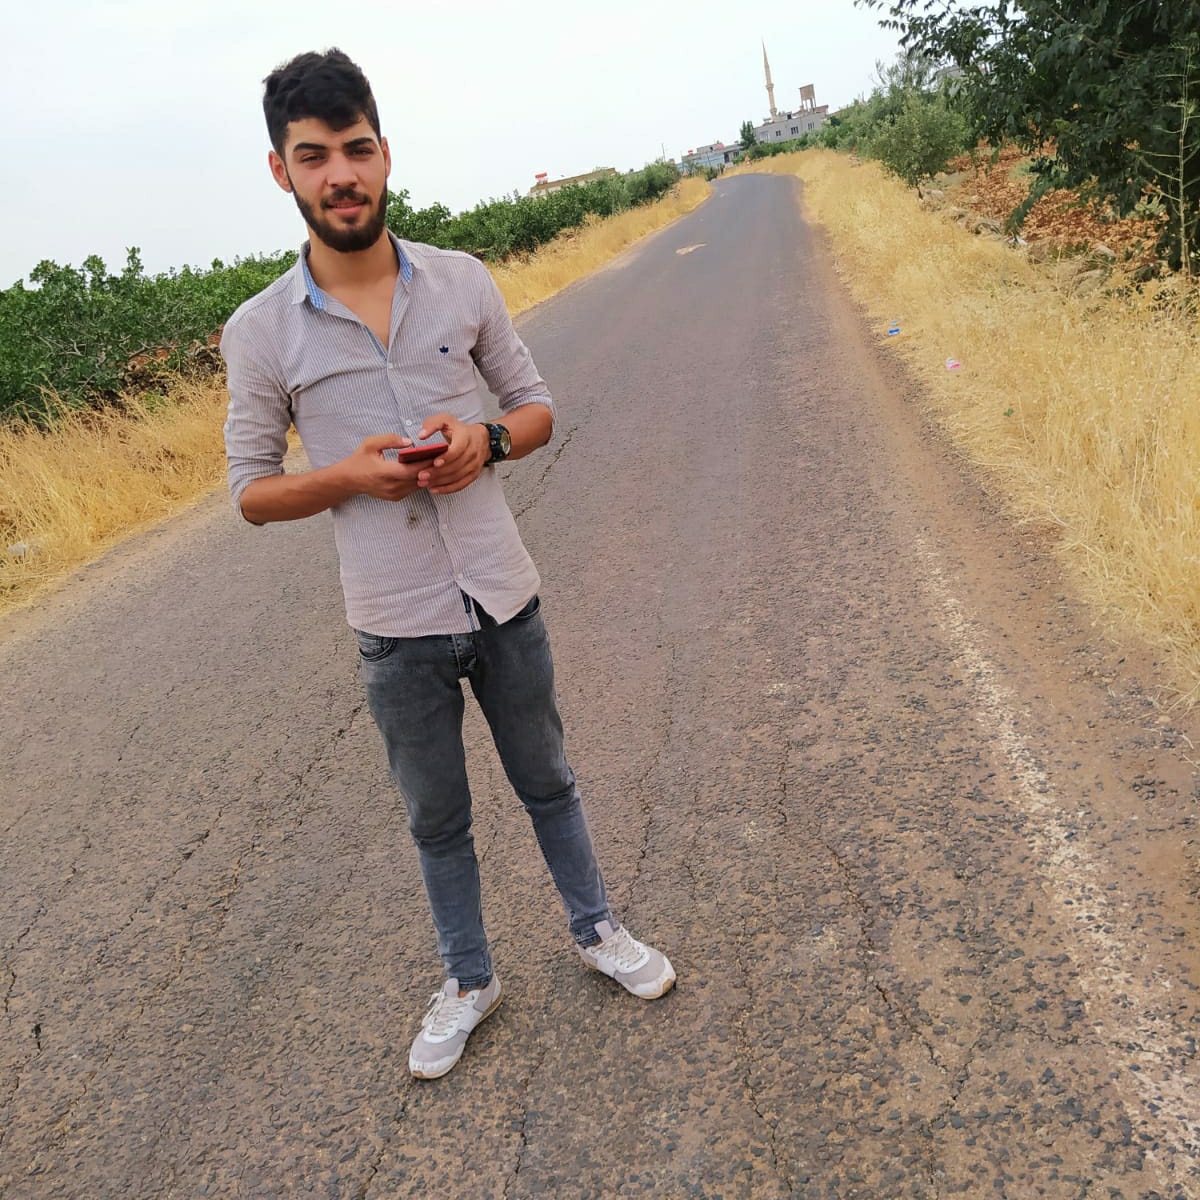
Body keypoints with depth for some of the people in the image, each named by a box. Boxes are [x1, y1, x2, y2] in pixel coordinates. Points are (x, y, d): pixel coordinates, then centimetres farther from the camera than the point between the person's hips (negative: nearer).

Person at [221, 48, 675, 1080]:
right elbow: (252, 489, -1)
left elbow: (536, 403, 7)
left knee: (547, 782, 20)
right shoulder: (260, 332, -8)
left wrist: (488, 439, -16)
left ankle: (596, 929, 45)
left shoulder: (462, 281, -4)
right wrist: (349, 473, -20)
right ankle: (469, 981, 41)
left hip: (505, 600, 1)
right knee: (437, 819, 17)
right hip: (397, 629, -1)